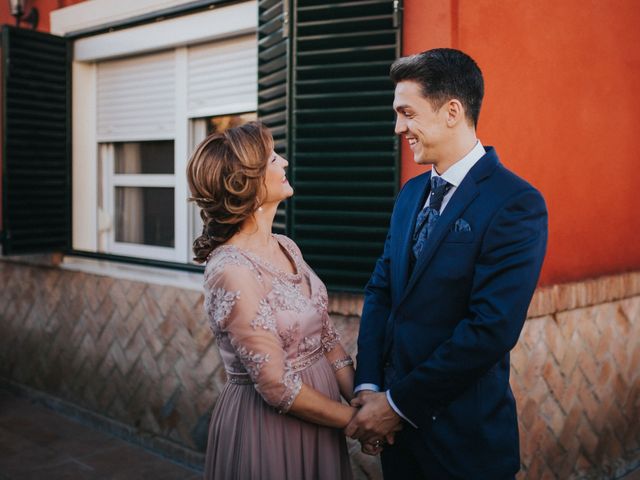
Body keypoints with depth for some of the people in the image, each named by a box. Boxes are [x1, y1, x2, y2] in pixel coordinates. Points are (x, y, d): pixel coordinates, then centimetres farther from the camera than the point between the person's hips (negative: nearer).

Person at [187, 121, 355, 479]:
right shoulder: (231, 270, -23)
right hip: (269, 424, -7)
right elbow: (277, 387, -22)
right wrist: (354, 420, -11)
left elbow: (327, 338, 4)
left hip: (317, 416, 7)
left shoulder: (286, 248, 1)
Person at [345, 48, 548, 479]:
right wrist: (369, 386, -6)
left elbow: (492, 330, -23)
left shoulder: (517, 204, -17)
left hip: (464, 437, -6)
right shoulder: (411, 194, 7)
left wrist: (398, 403, -17)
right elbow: (380, 292, 5)